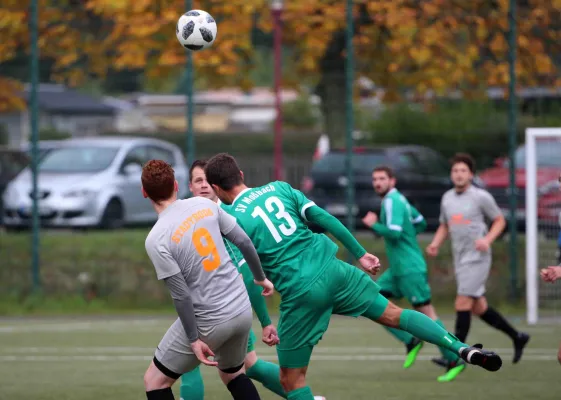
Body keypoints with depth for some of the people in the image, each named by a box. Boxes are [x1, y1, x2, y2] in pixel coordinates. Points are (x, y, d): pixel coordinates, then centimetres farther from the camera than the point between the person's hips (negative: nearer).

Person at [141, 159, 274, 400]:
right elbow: (244, 242, 4)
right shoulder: (204, 205, -2)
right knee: (232, 373, 30)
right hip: (242, 310, 6)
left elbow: (181, 296, -16)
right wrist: (260, 278, 21)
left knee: (155, 381, 9)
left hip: (209, 321, -6)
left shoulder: (156, 240, -16)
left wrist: (194, 340, -8)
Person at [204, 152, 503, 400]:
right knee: (393, 314, 17)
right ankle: (461, 347, 3)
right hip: (332, 269, 5)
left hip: (300, 294, -5)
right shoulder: (278, 188, 10)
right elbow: (323, 218, 8)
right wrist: (360, 254, 15)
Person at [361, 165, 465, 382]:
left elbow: (394, 232, -25)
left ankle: (454, 360, -4)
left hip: (410, 269, -10)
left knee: (426, 312, -8)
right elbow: (421, 223, 25)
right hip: (398, 269, 10)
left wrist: (374, 225, -11)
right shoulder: (399, 199, 15)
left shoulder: (392, 201, -13)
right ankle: (410, 342, 8)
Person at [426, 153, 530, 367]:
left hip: (477, 258, -7)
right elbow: (444, 226, 23)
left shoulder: (481, 197, -7)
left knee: (463, 303, -14)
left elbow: (499, 221, 1)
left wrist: (487, 239, -15)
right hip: (460, 260, 7)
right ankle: (517, 337, 27)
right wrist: (435, 244, 5)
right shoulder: (447, 198, 11)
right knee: (479, 307, 11)